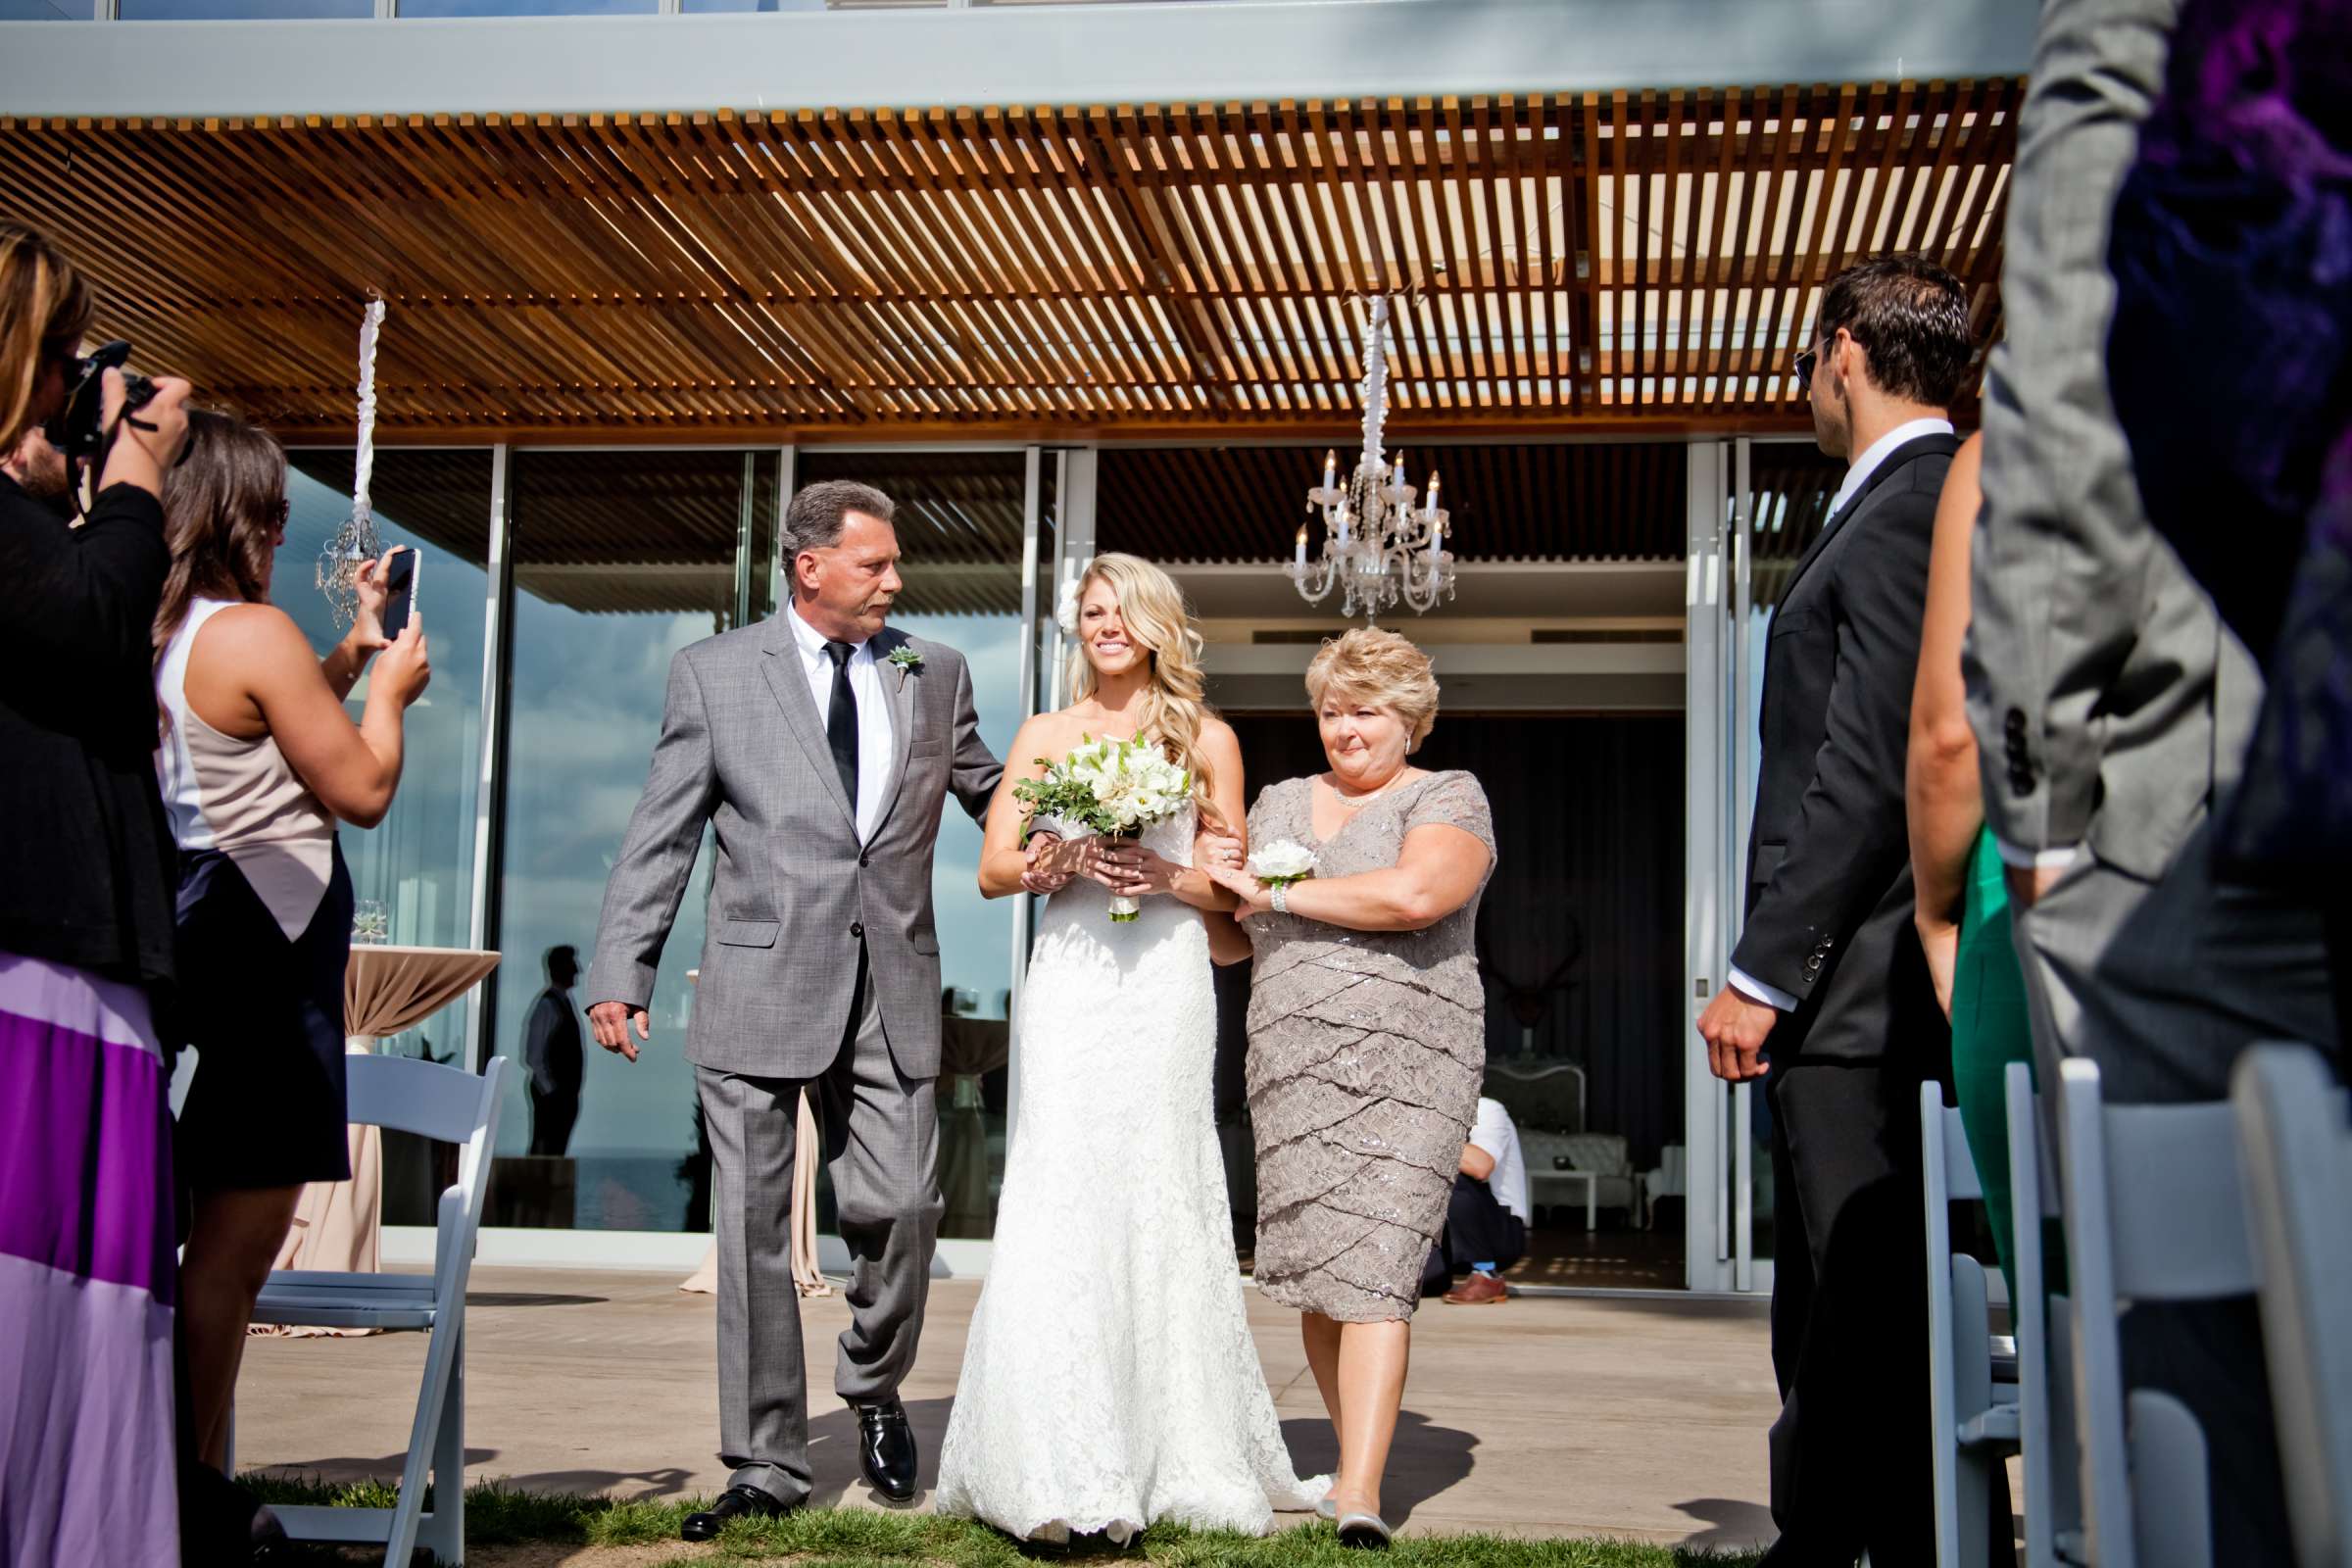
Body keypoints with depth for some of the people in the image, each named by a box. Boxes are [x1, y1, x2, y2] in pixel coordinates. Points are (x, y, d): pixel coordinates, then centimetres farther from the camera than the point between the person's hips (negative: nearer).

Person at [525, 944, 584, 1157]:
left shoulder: (564, 1002, 13)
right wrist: (550, 1090, -15)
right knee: (545, 1151, -7)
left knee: (556, 1153, 9)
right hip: (552, 1094, -9)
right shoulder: (547, 1005, -13)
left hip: (565, 1093, 9)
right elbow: (534, 1056, -17)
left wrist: (571, 1091, 14)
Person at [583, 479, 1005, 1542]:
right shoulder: (714, 672, 3)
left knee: (901, 1212, -1)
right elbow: (659, 839, 1)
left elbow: (991, 794, 21)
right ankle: (766, 1465, 16)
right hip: (761, 994, -2)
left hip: (893, 996, 2)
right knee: (754, 1237, 3)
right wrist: (619, 976, -5)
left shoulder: (935, 674, 11)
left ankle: (874, 1392, 28)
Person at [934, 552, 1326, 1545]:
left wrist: (1166, 877, -9)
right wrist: (1061, 863, -9)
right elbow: (994, 868, 10)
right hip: (1070, 979, 1)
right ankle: (1060, 1472, -8)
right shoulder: (1046, 735, 15)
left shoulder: (1207, 739, 11)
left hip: (1166, 978, -1)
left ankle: (1174, 1454, 9)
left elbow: (1232, 890, 11)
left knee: (1157, 1198, -2)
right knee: (1062, 1201, -9)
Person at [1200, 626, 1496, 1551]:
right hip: (1292, 1064, 5)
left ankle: (1359, 1492, -16)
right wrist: (1213, 882, -1)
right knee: (1313, 1270, 4)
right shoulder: (1278, 803, 19)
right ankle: (1359, 1452, 18)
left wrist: (1277, 894, -11)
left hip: (1405, 1065, -5)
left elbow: (1415, 894, -18)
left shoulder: (1449, 799, 2)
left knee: (1372, 1268, -13)